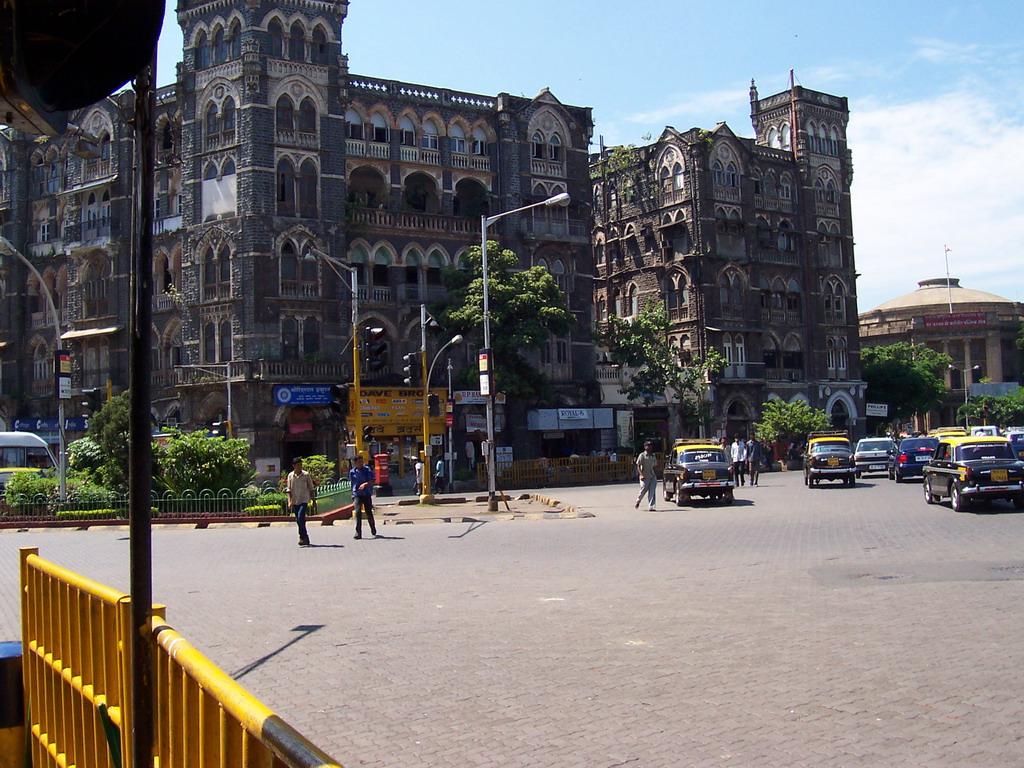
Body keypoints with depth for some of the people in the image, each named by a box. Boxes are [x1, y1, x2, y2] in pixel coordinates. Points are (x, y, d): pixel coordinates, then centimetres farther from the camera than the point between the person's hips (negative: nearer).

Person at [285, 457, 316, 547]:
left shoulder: (306, 475, -1)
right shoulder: (290, 475, 3)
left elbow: (311, 488, 7)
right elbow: (288, 489, 3)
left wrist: (313, 500, 9)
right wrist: (289, 501, -7)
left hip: (304, 500, -3)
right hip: (294, 501, 3)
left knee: (300, 518, -19)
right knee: (298, 520, 7)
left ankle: (303, 537, -11)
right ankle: (305, 539, 18)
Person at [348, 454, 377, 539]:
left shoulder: (367, 470, -1)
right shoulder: (352, 472, 7)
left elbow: (372, 481, -9)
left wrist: (365, 484, -26)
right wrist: (353, 494, 21)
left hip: (367, 494, -1)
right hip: (357, 495, 1)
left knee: (369, 513, 3)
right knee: (358, 511, -15)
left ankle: (373, 532, 24)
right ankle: (358, 533, -14)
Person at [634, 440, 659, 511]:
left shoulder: (653, 456, 14)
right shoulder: (642, 455, -3)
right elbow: (638, 466, -7)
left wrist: (656, 474, 16)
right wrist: (641, 475, -19)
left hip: (653, 476, 5)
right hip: (645, 477, -5)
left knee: (652, 492, -7)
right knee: (643, 491, 2)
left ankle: (651, 507, -9)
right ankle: (637, 501, 31)